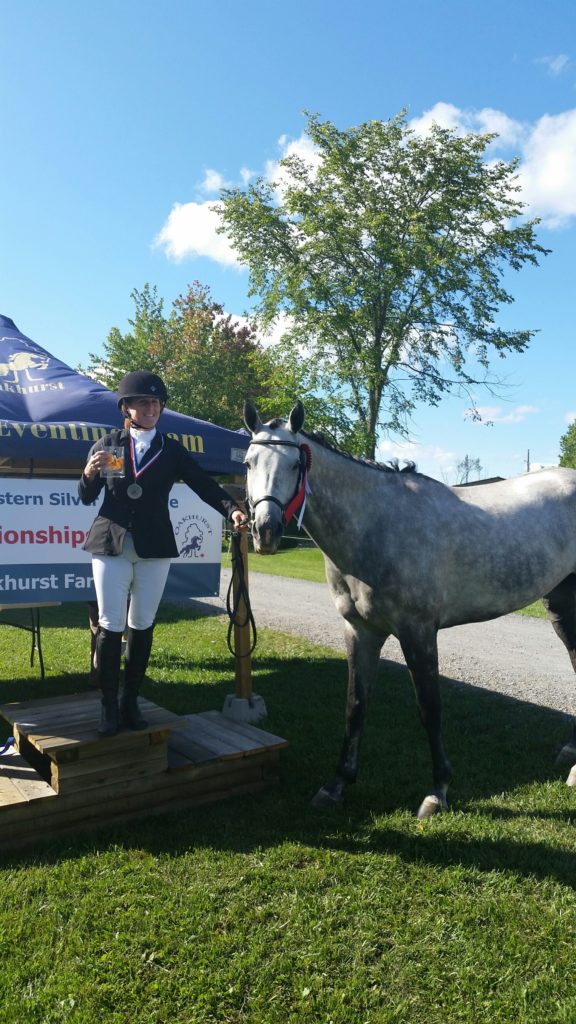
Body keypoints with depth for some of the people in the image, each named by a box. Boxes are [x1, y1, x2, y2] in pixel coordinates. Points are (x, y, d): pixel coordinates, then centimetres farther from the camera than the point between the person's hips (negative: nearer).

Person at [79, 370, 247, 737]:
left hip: (154, 548, 1)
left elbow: (205, 485, -5)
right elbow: (87, 498, 4)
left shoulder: (173, 450, 4)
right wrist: (90, 473, -17)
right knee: (111, 626, 2)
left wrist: (232, 509, -23)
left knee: (143, 626, 8)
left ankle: (130, 701, 20)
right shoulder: (108, 444, 4)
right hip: (111, 544, 0)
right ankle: (109, 706, 13)